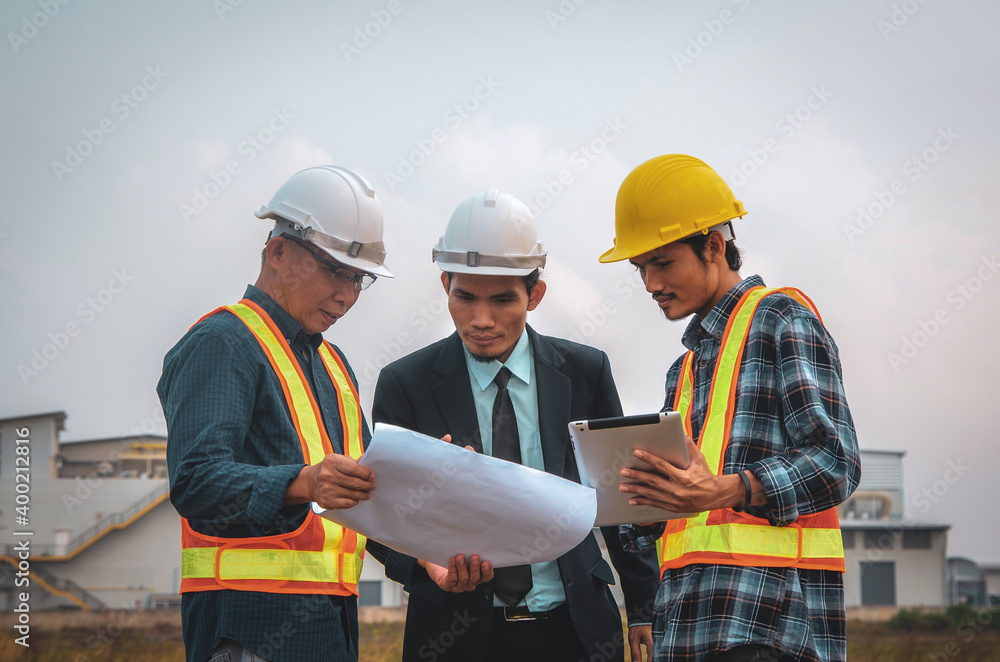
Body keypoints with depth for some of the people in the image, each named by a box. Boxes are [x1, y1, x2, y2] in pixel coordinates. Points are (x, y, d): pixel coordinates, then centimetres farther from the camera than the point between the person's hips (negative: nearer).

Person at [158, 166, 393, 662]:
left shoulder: (333, 364, 24)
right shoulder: (222, 343, -6)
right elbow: (195, 480, -19)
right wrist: (303, 484, -34)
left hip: (332, 618, 9)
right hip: (250, 616, -8)